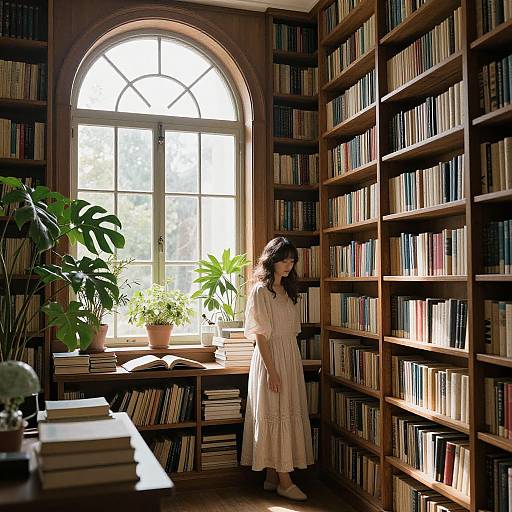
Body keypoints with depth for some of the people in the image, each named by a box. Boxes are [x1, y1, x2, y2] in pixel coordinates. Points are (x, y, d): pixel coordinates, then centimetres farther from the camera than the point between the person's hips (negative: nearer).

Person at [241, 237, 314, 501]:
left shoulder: (289, 290, 13)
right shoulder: (261, 291, -10)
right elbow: (261, 335, -14)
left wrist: (292, 364, 11)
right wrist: (272, 371, -18)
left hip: (291, 357, 8)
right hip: (271, 358, -8)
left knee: (288, 415, 10)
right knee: (276, 416, -3)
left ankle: (272, 477, 21)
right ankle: (284, 482, 6)